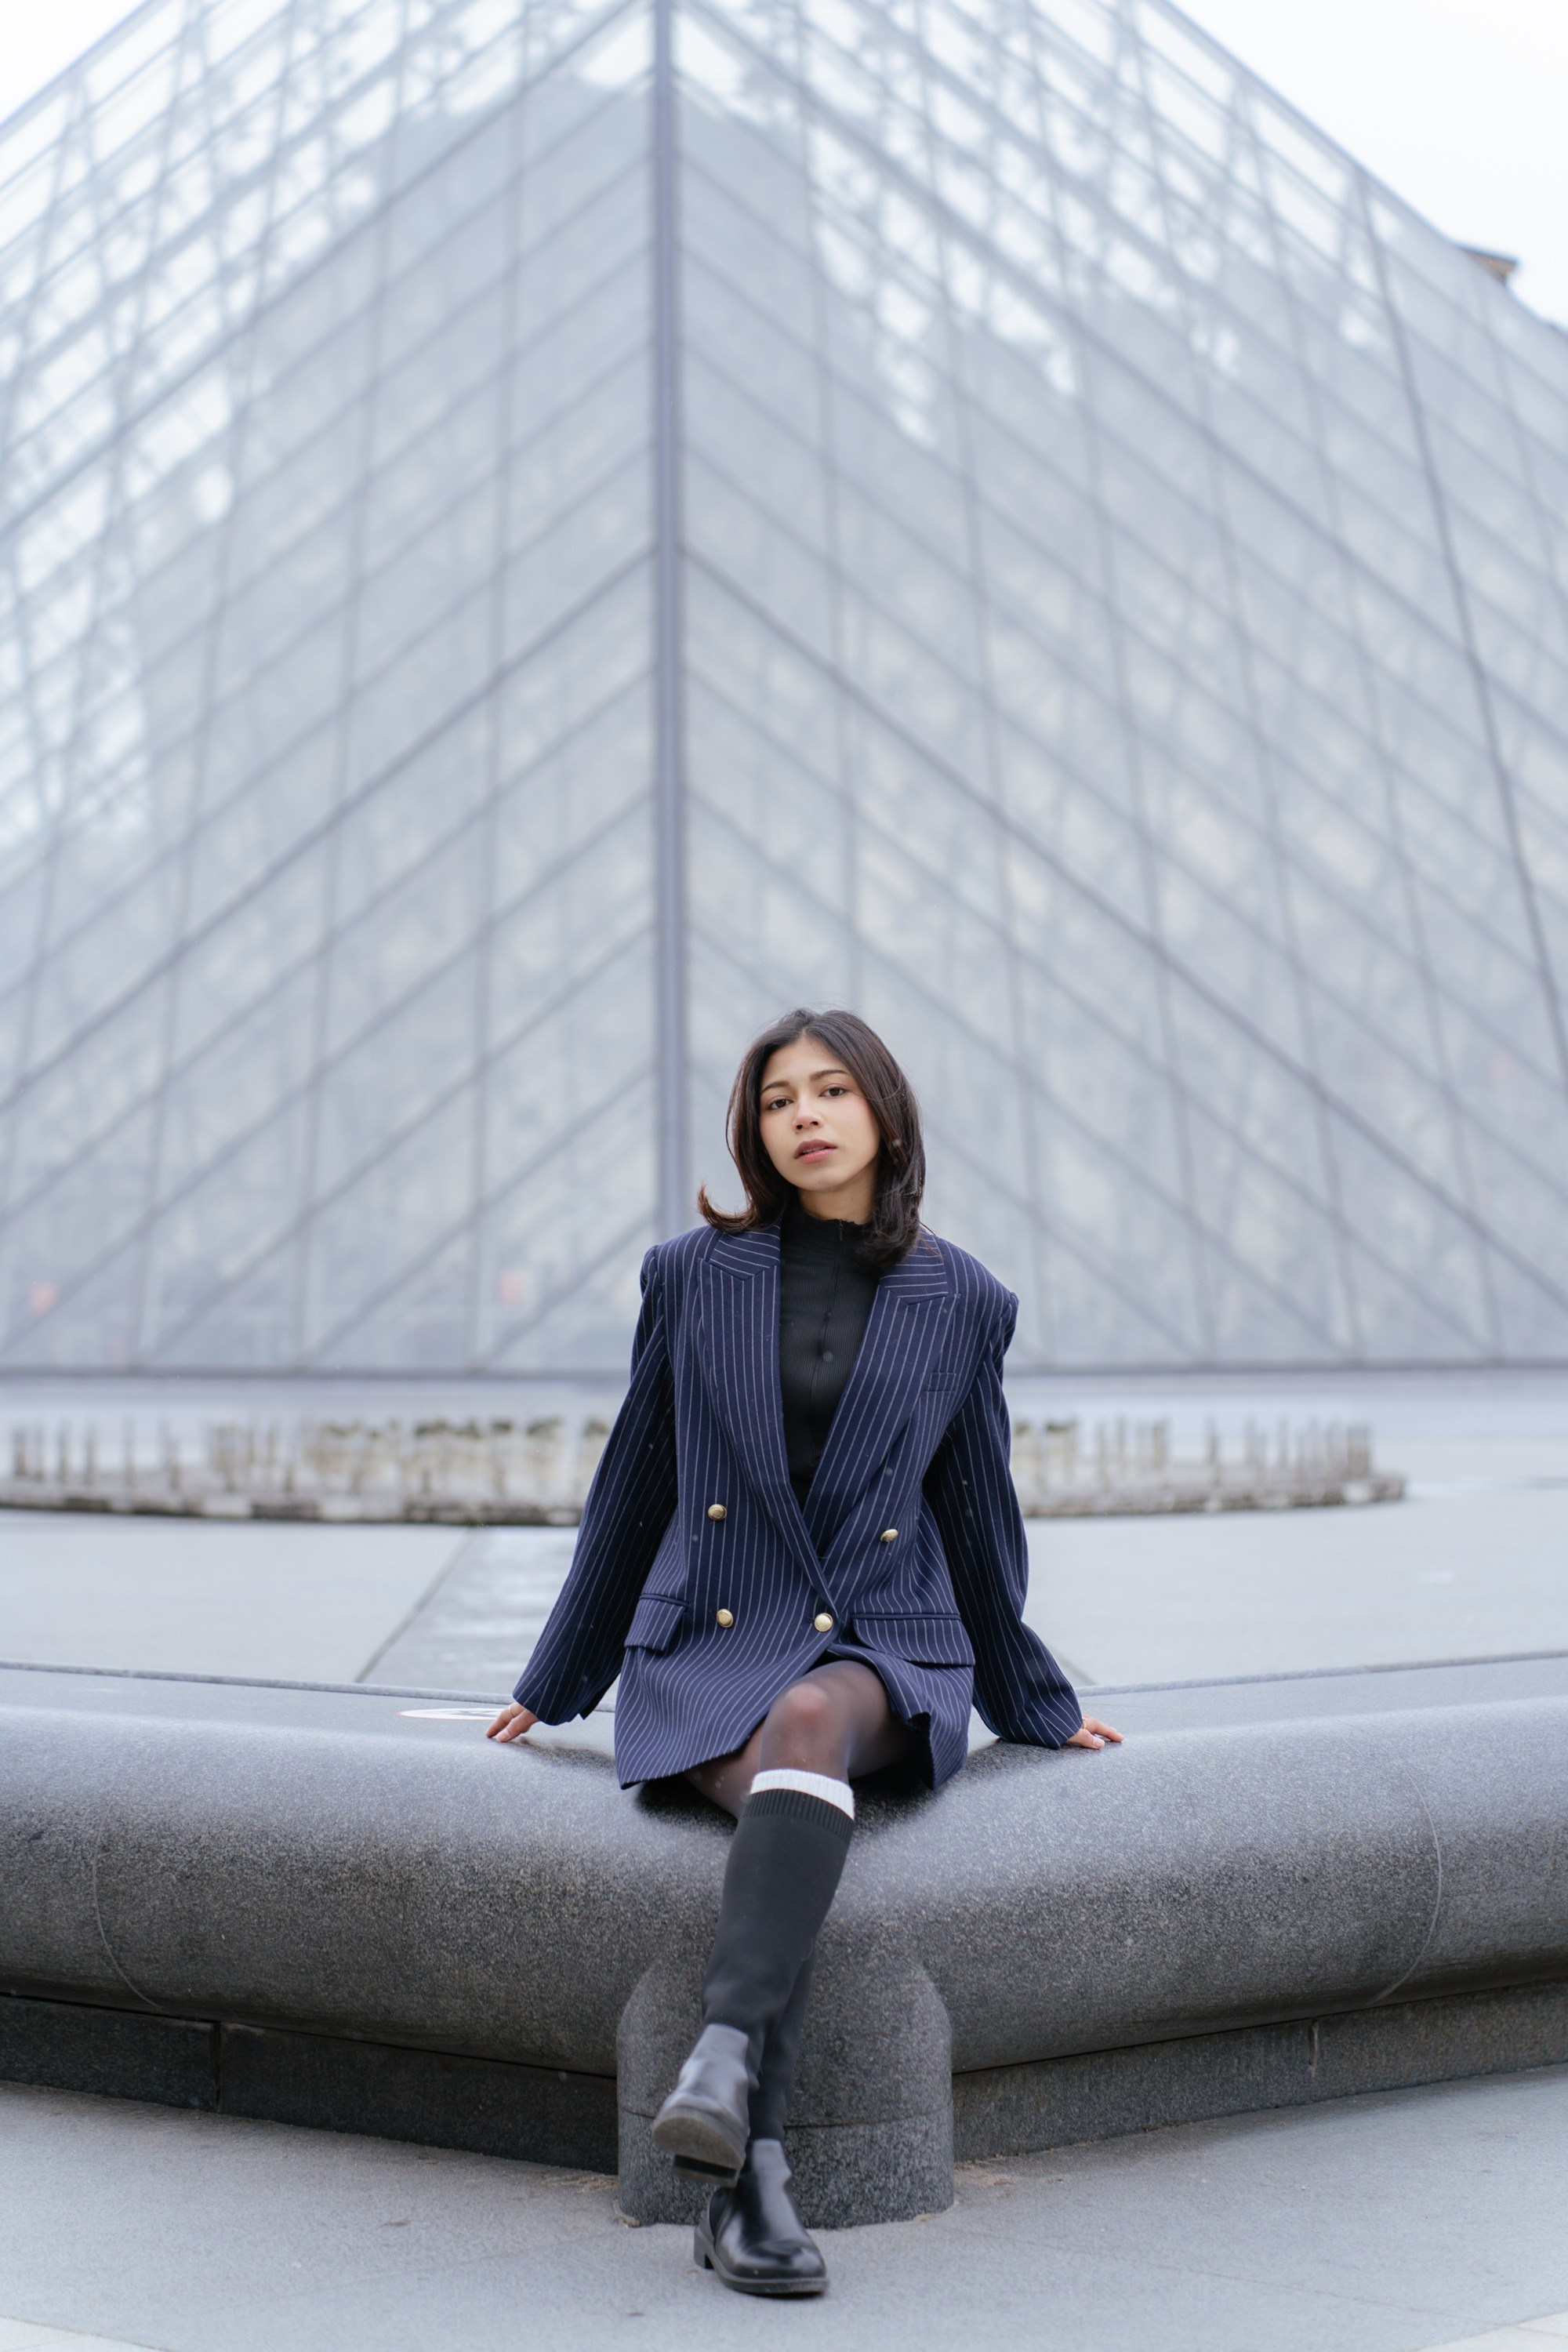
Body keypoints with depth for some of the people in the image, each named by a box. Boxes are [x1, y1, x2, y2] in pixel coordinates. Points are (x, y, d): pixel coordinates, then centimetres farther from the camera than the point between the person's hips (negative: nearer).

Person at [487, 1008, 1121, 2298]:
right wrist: (554, 1687, 19)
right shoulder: (695, 1275, 6)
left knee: (809, 1722, -37)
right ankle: (749, 2179, -40)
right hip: (706, 1649, 0)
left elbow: (977, 1515, 16)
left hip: (883, 1656, 0)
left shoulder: (959, 1301, 6)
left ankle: (724, 2058, -50)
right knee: (789, 1807, -33)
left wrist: (1038, 1705, 23)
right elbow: (634, 1488, 14)